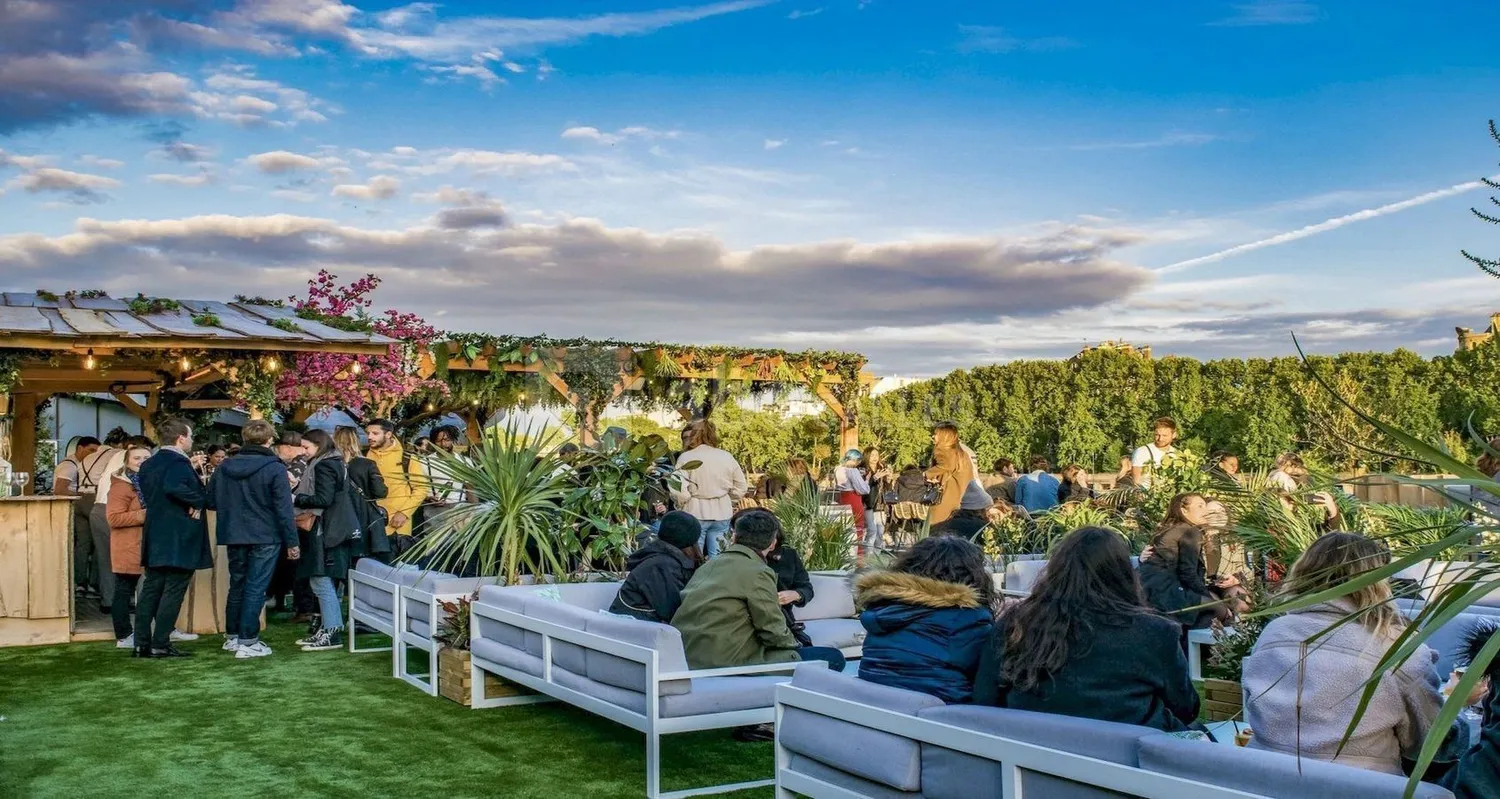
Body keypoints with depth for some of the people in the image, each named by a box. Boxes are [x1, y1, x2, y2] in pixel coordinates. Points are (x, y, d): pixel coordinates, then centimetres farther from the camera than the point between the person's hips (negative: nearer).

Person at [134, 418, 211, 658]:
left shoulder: (148, 464, 14)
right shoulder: (178, 463, -14)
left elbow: (146, 494, 16)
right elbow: (174, 487, -32)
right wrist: (198, 501, -19)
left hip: (155, 538, 9)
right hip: (179, 539, -9)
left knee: (151, 589, 11)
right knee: (173, 591, -3)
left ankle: (142, 643, 12)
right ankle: (160, 645, -2)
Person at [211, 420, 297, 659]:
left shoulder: (225, 467, 4)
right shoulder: (274, 468, -11)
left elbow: (211, 501, 10)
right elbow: (284, 509, -13)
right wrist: (292, 542, -8)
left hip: (234, 536, 5)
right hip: (265, 538, -5)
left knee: (237, 585, 17)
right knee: (255, 589, -2)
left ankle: (232, 636, 25)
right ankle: (248, 642, -2)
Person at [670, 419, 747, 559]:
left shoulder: (686, 458, -9)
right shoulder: (727, 457, 3)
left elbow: (680, 493, -14)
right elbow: (741, 488, 8)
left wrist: (681, 506, 5)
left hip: (695, 513, -4)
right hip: (722, 514, 4)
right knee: (718, 559, 8)